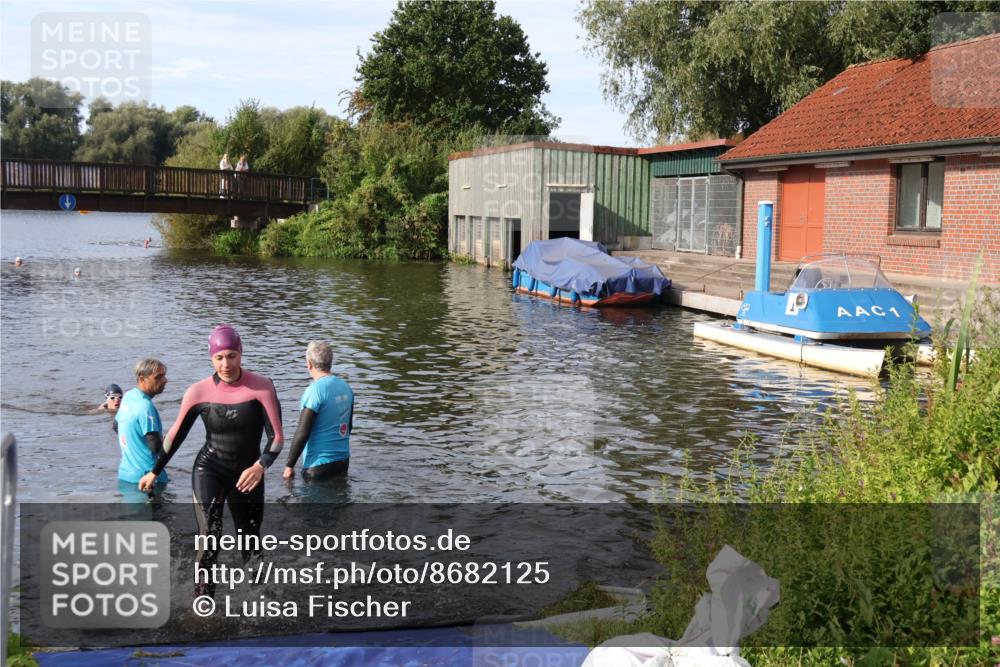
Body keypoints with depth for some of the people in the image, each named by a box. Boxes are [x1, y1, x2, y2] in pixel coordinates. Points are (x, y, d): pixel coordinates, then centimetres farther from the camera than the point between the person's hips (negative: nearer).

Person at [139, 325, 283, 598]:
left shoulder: (261, 387, -13)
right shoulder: (199, 392, -9)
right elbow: (176, 434, 4)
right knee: (210, 538, -20)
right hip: (208, 470, -1)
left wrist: (261, 465, -33)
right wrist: (154, 472, 11)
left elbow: (276, 436, -15)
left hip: (247, 475, 1)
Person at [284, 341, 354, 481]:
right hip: (343, 460, 7)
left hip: (319, 464, -7)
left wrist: (289, 465, -11)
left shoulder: (314, 391, -18)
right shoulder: (346, 387, 4)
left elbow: (302, 433, -19)